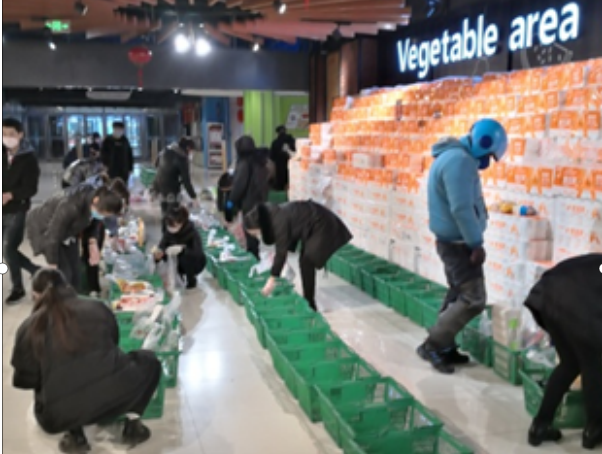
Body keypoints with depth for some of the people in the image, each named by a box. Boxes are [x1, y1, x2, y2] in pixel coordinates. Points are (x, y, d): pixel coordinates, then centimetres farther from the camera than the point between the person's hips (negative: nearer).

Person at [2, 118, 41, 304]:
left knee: (8, 247, -7)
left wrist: (10, 195, -30)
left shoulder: (29, 158, -10)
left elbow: (31, 188, -15)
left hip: (17, 210, -5)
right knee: (6, 248, 9)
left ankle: (18, 288, 12)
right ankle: (35, 270, 29)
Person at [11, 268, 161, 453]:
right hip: (113, 397, -1)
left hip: (61, 418, 1)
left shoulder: (29, 328, 8)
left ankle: (75, 435, 14)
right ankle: (132, 423, 17)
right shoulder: (96, 308, 12)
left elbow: (24, 380, 14)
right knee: (148, 361, 29)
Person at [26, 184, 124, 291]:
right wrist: (53, 267, -23)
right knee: (64, 274, -12)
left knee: (75, 272, 2)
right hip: (44, 229, -7)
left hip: (68, 231, 7)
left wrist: (93, 244, -14)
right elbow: (53, 236, -31)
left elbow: (93, 222, 2)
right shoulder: (71, 206, -40)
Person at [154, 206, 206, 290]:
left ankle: (191, 281, -7)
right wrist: (159, 252, -39)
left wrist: (182, 250, -49)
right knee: (165, 253, -17)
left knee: (185, 257, -34)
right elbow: (162, 246, -17)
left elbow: (198, 253, -37)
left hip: (196, 263, -5)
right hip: (181, 262, 5)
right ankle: (178, 275, 7)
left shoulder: (192, 232, -29)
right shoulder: (169, 232, -15)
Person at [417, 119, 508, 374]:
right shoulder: (460, 160, -21)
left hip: (454, 240, 11)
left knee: (458, 295, 16)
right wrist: (476, 243, -20)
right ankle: (432, 346, -1)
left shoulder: (455, 156, 14)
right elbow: (461, 209, -26)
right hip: (458, 242, -11)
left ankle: (445, 348, 23)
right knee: (474, 299, -7)